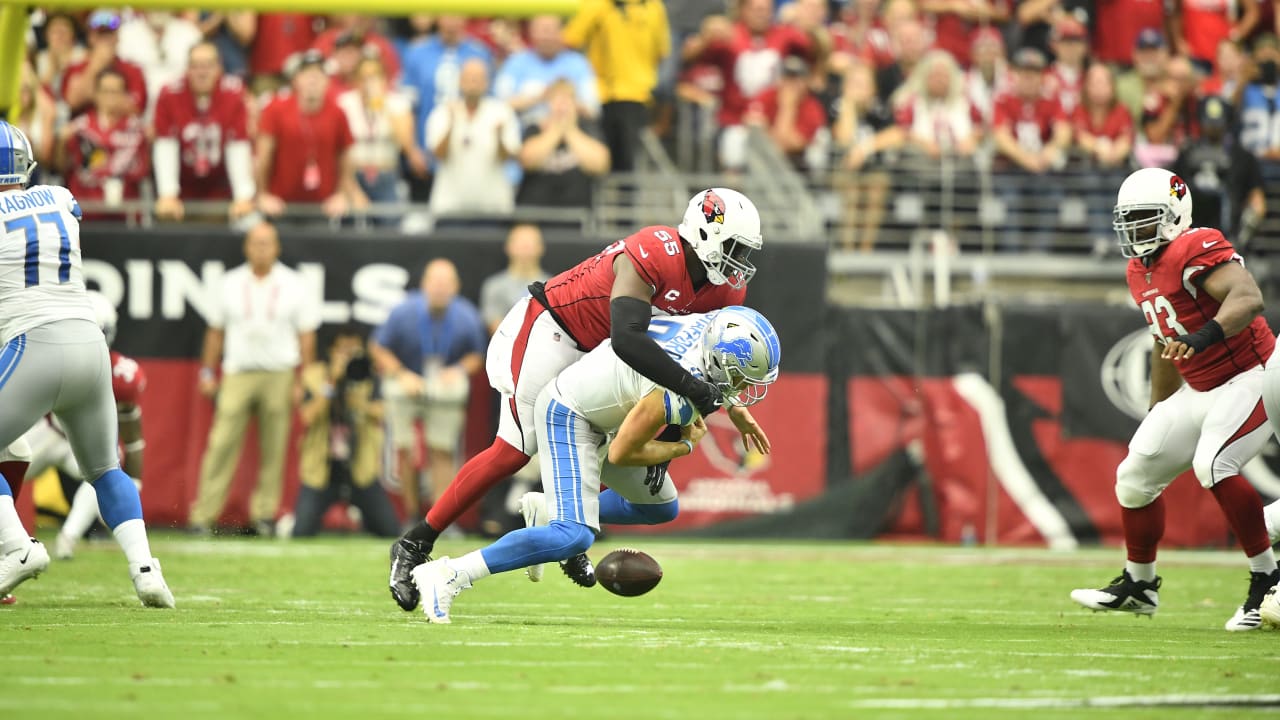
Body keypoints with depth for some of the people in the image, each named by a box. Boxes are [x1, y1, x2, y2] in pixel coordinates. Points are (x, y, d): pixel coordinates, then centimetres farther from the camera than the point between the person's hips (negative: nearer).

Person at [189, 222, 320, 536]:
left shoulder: (293, 286, 5)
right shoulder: (230, 284, 9)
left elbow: (306, 334, 6)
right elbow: (215, 331, 14)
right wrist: (207, 372, 10)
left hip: (279, 376, 0)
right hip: (237, 375, 0)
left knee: (273, 449, 0)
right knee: (222, 445, -8)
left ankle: (264, 513, 7)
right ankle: (203, 514, -8)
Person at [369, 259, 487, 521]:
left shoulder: (467, 318, -13)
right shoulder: (403, 313, -17)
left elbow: (476, 355, 2)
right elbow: (379, 349, -6)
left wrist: (460, 370, -19)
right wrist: (401, 375, -20)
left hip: (446, 389, 1)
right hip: (405, 388, -1)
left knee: (443, 451, -4)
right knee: (405, 450, -3)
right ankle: (412, 516, 10)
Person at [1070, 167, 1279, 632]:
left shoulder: (1196, 250, -20)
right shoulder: (1141, 271, 9)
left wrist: (1204, 337, -51)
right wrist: (1157, 414, 25)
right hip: (1199, 391, 10)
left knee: (1213, 465, -29)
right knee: (1136, 476, 9)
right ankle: (1138, 585, 28)